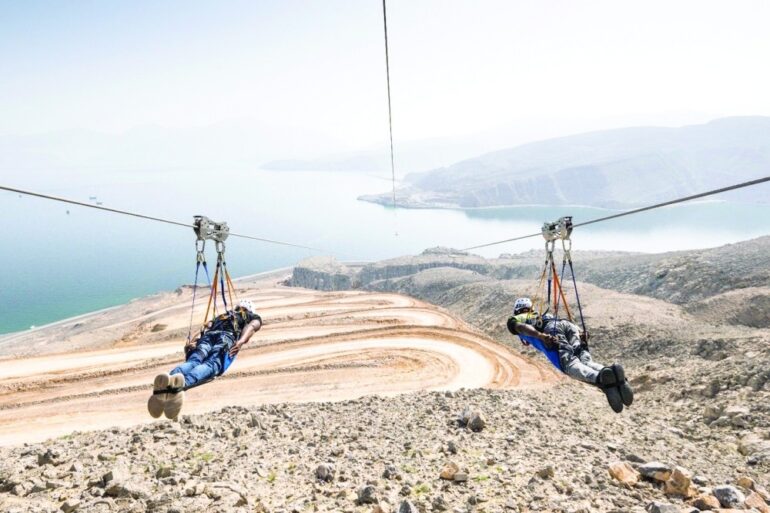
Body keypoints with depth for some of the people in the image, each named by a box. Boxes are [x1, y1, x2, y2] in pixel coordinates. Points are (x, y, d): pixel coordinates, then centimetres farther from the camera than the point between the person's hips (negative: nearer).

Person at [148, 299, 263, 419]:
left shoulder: (220, 316, 44)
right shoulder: (254, 317, 34)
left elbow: (206, 329, 24)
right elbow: (251, 326, 9)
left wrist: (191, 342, 10)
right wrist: (241, 341, -8)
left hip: (208, 336, 4)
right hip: (228, 337, -4)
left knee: (192, 361, -22)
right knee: (211, 364, -29)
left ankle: (167, 384, -57)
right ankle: (183, 383, -63)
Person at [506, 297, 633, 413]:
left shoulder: (513, 320, 29)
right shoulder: (539, 316, 45)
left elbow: (521, 327, 5)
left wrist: (541, 335, -10)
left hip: (550, 329, -6)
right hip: (568, 323, 6)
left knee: (570, 365, -23)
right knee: (585, 361, -12)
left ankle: (601, 378, -53)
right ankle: (611, 372, -43)